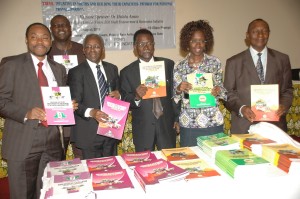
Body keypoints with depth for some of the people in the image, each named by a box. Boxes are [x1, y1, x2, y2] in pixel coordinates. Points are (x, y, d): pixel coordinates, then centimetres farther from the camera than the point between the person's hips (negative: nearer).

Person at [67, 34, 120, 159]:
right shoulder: (76, 72, -4)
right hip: (89, 132, -4)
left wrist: (118, 95, -6)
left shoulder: (112, 69, 10)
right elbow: (75, 103, -10)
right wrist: (91, 112, -29)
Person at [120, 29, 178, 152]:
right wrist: (136, 97, -21)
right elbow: (124, 103, -1)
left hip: (167, 127, 1)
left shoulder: (168, 65, 2)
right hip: (142, 130, -1)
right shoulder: (127, 72, -1)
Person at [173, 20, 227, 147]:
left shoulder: (215, 63, 1)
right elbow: (175, 98, 5)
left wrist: (218, 90, -14)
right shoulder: (179, 67, 1)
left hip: (213, 123, 0)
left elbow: (222, 90, 8)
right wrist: (179, 89, -15)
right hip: (188, 125, 0)